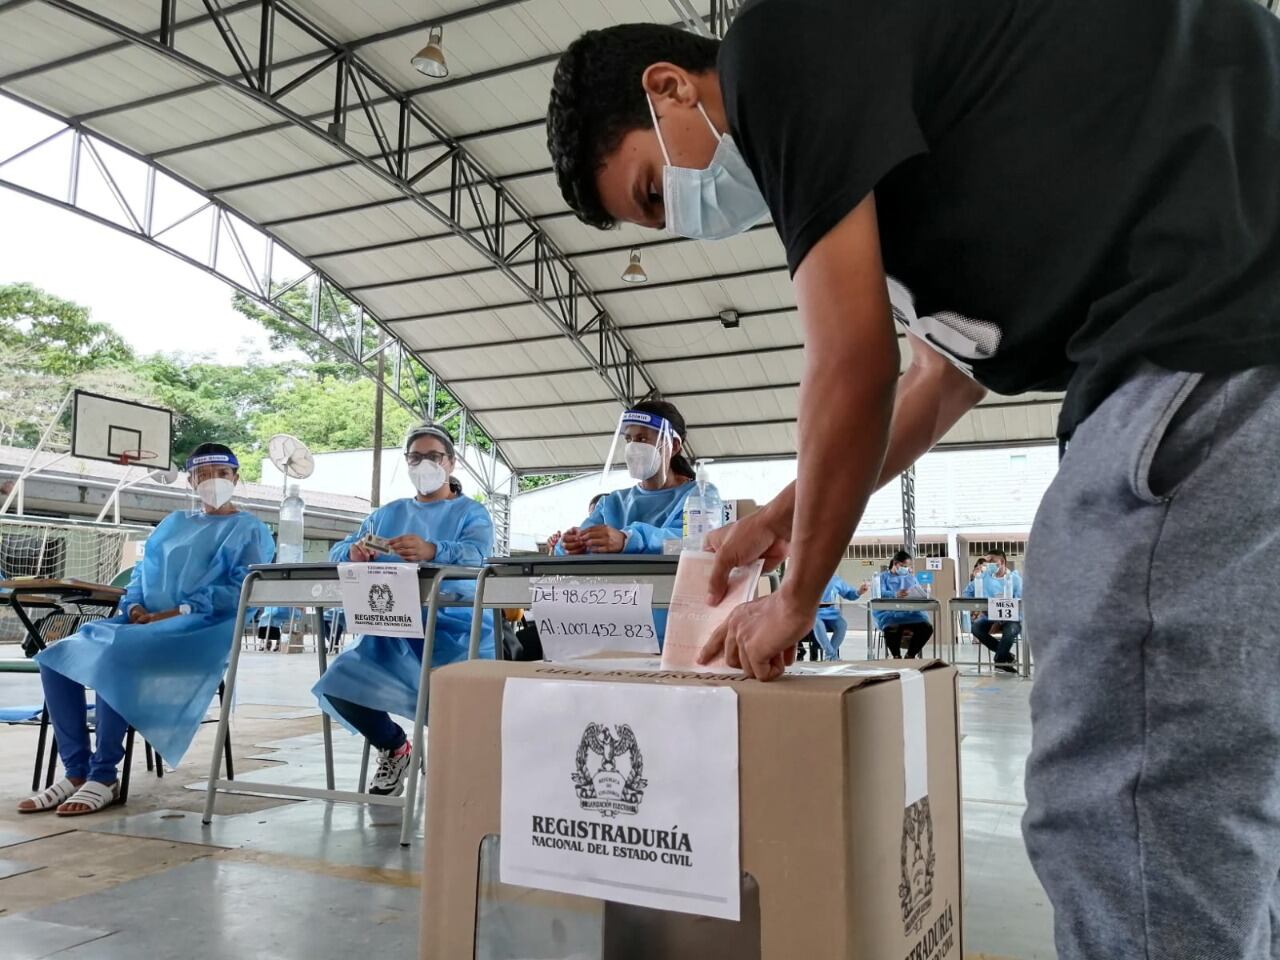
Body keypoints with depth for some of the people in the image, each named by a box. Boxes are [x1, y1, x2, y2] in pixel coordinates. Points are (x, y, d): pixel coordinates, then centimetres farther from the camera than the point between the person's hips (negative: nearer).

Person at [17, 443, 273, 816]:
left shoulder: (250, 530, 5)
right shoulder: (172, 523, 26)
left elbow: (244, 590, -9)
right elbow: (143, 572, 22)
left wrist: (176, 612, -17)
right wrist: (136, 607, -2)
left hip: (202, 632, -7)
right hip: (145, 624, 7)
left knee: (113, 658, -32)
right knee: (56, 657, -13)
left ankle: (104, 777, -22)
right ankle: (76, 771, -11)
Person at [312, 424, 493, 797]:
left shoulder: (472, 513, 4)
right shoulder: (387, 514, 20)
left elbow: (475, 556, -17)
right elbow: (338, 551, 12)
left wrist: (432, 551, -40)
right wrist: (353, 552, -15)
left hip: (456, 629, -4)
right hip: (395, 630, 5)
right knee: (339, 685, -14)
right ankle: (393, 748, 15)